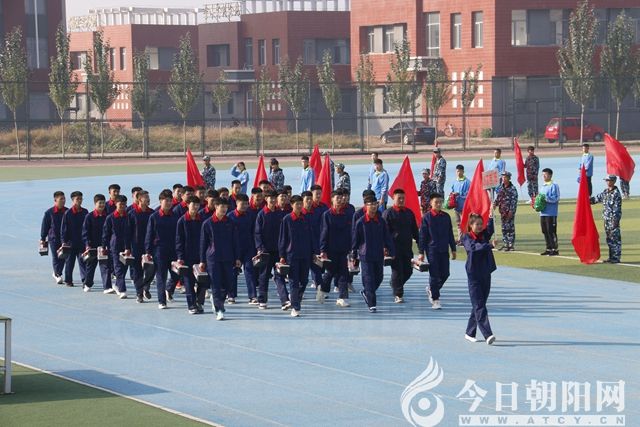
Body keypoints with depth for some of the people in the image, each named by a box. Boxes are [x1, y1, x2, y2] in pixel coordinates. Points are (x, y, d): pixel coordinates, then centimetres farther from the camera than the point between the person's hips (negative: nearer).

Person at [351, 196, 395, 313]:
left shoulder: (381, 221, 3)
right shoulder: (361, 222, -5)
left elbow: (387, 237, 7)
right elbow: (355, 239, 2)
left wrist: (391, 252, 3)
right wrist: (354, 255, 4)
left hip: (379, 255, 4)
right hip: (365, 255, -4)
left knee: (378, 278, 11)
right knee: (369, 279, -7)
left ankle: (365, 292, 37)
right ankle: (372, 304, -4)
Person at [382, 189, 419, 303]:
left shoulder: (409, 213, 12)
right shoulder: (388, 213, -3)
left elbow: (414, 230, 18)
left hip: (407, 248, 5)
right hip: (394, 247, -5)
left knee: (408, 271, 7)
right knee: (397, 271, -5)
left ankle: (395, 284, 32)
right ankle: (398, 295, 1)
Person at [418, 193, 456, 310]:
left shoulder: (446, 216, 7)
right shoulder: (426, 217, -4)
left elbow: (450, 234, 13)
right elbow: (422, 235, -3)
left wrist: (453, 249, 12)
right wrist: (421, 252, -6)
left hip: (444, 250, 4)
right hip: (432, 250, -4)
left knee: (445, 274, 5)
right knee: (434, 274, -4)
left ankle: (432, 289, 31)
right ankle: (435, 300, 2)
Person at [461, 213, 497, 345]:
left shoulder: (485, 235, 8)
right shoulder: (467, 237, -5)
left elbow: (490, 229, -15)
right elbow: (473, 247, -25)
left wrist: (491, 216, -31)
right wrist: (489, 245, -40)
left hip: (486, 274, 5)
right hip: (474, 276, -5)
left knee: (479, 305, 9)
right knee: (479, 306, -10)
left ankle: (469, 333, 20)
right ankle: (488, 334, -19)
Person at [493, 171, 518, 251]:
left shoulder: (512, 188, -8)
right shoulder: (501, 188, 14)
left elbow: (514, 200, -12)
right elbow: (498, 198, 20)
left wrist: (511, 211, -17)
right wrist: (495, 203, 1)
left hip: (509, 211, -7)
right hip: (502, 211, 7)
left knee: (510, 228, -5)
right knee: (504, 228, 10)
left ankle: (511, 244, -4)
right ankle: (505, 244, 16)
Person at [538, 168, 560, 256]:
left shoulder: (553, 186, -7)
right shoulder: (542, 187, 18)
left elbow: (556, 198, -14)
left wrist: (545, 198, -21)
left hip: (551, 213, -8)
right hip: (543, 213, 8)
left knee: (551, 231, -8)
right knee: (545, 231, 10)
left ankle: (555, 249, -4)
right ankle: (548, 249, 17)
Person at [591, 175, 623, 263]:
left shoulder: (616, 193, -12)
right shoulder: (605, 192, 12)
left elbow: (617, 208, -16)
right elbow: (597, 199, 27)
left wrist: (615, 220, -19)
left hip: (613, 219, -8)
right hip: (606, 219, 8)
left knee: (615, 238, -5)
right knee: (609, 239, 11)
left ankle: (616, 258, -3)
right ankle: (611, 257, 17)